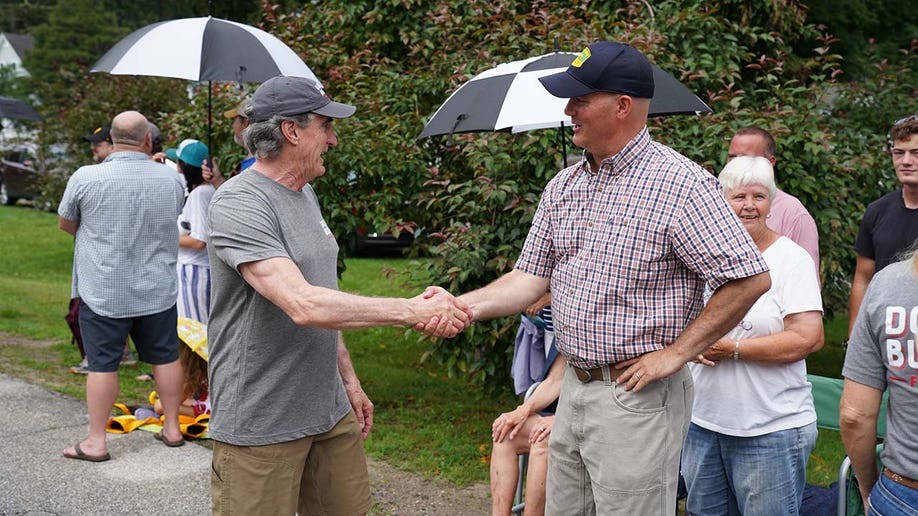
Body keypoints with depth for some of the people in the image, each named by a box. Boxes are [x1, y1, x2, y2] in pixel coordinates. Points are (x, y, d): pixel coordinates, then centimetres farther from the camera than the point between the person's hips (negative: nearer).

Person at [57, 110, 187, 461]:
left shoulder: (86, 178, -12)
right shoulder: (171, 179, -4)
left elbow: (66, 224, 3)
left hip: (104, 292, -2)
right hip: (157, 290, 3)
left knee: (102, 364, 4)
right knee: (166, 357, 13)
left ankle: (96, 441, 11)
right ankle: (172, 428, 23)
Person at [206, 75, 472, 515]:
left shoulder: (305, 193, 11)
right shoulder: (239, 205, -18)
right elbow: (303, 306, -29)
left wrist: (349, 380, 17)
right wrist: (412, 310, -26)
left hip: (331, 412, 8)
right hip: (260, 425, -8)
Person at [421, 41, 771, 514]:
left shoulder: (679, 183, -15)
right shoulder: (562, 187, 8)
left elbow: (749, 279, -17)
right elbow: (531, 277, 10)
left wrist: (675, 354, -15)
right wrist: (464, 305, -5)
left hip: (638, 397, -7)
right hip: (572, 388, 7)